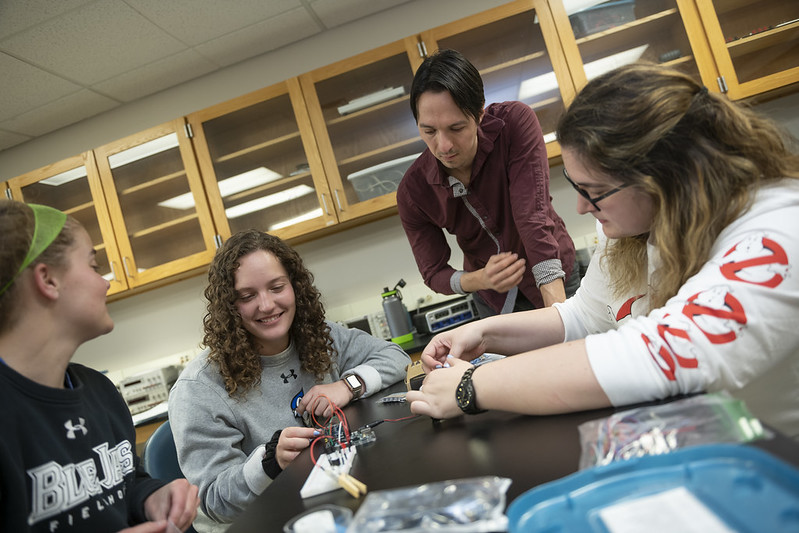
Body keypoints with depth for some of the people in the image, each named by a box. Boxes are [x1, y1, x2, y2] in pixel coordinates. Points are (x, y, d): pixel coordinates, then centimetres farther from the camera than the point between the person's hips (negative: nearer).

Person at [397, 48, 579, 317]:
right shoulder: (411, 192, -23)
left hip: (554, 276, -1)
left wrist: (558, 309, -44)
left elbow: (533, 215, -36)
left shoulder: (515, 122, -28)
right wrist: (478, 279, -37)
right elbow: (433, 273, -14)